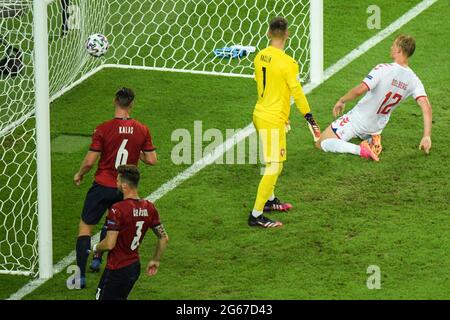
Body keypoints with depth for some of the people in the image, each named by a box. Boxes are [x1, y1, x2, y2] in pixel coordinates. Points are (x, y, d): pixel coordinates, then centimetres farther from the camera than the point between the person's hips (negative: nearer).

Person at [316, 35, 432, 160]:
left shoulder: (383, 69, -26)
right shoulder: (413, 80, -11)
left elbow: (359, 90, -32)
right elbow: (426, 107, -17)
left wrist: (341, 101, -14)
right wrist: (427, 136, -12)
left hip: (357, 120, -6)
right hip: (377, 126, 6)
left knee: (321, 143, 4)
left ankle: (360, 150, -15)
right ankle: (373, 140, 7)